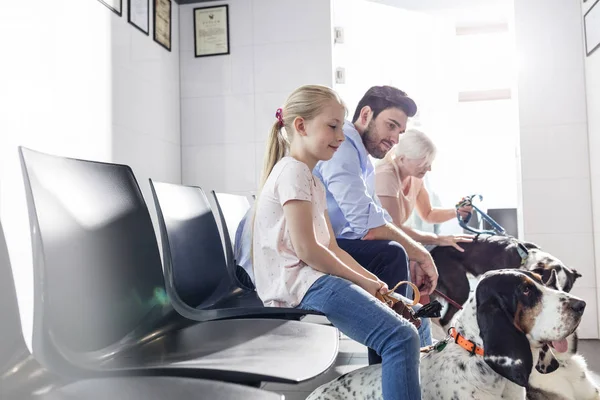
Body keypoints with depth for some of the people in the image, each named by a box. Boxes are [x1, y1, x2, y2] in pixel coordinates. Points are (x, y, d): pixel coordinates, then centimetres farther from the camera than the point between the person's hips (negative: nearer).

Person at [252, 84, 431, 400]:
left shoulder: (311, 179, 22)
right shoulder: (293, 172, -9)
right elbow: (306, 249, -17)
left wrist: (373, 281, 5)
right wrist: (362, 280, -8)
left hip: (315, 276, 11)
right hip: (302, 282, -11)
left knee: (419, 322, 11)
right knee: (401, 337, -25)